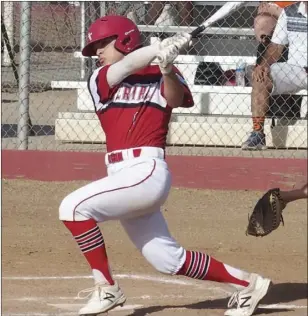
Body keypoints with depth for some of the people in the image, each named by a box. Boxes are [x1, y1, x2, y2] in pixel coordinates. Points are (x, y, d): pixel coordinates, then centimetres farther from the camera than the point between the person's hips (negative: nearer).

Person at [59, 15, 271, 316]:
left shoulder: (159, 75, 3)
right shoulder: (99, 81, 11)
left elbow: (176, 99, -17)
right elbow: (124, 68, -9)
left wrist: (167, 70, -37)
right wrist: (160, 48, -25)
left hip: (147, 172, -6)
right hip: (122, 177, 6)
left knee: (73, 207, -19)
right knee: (169, 260, 9)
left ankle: (106, 288, -11)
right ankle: (247, 283, 22)